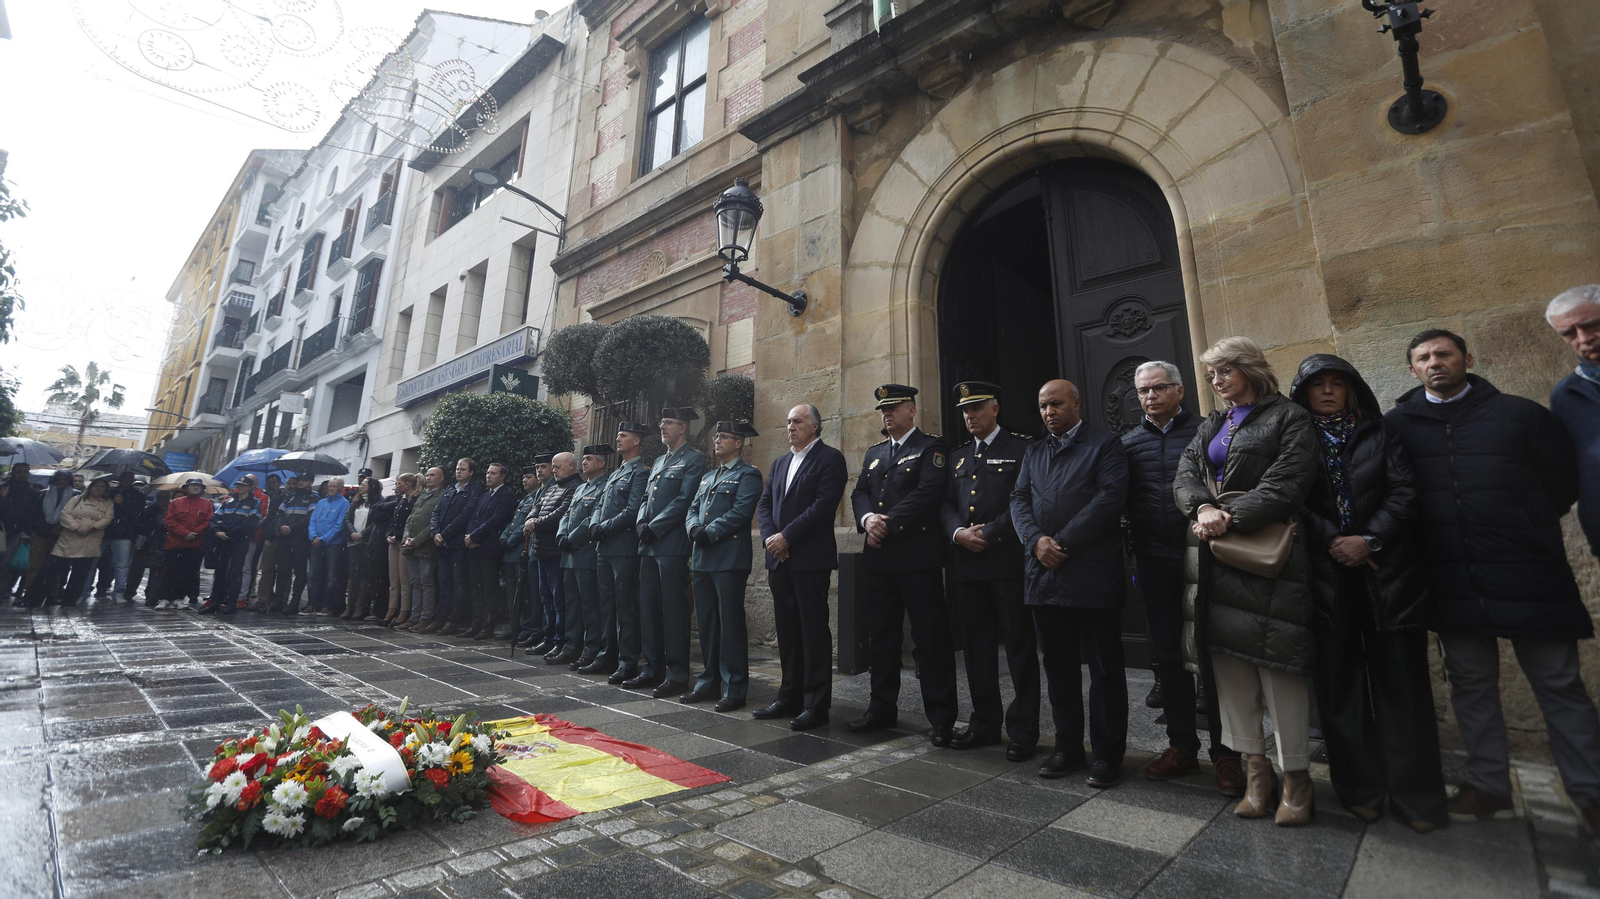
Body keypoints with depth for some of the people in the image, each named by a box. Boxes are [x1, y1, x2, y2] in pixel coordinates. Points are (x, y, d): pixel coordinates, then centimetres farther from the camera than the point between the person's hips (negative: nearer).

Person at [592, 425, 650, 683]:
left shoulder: (639, 472, -9)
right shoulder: (614, 474, 21)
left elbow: (632, 511, -18)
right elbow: (600, 505, 18)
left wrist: (604, 528, -13)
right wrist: (595, 526, -1)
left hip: (624, 548, -9)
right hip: (604, 548, 9)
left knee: (625, 608, -4)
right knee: (606, 605, 14)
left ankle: (628, 664, 2)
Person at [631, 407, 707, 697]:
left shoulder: (693, 459, -4)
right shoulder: (658, 461, 22)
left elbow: (683, 500, -13)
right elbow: (647, 497, 20)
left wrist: (654, 527, -13)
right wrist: (642, 523, 1)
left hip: (672, 545, -8)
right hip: (649, 545, 8)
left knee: (673, 610, -4)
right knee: (648, 608, 11)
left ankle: (677, 674, 5)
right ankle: (653, 669, 21)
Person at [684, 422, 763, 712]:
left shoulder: (748, 474, -2)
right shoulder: (707, 477, 22)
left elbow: (741, 511, -15)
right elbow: (692, 510, 16)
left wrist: (710, 533, -15)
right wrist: (694, 529, -4)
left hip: (730, 560, -8)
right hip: (702, 558, 8)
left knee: (730, 624, -4)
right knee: (706, 623, 12)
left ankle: (735, 690, 5)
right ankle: (709, 683, 23)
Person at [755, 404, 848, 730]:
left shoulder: (830, 458, -4)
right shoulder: (780, 463, 19)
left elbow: (824, 505, -15)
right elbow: (764, 504, 14)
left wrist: (786, 537, -16)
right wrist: (769, 537, -4)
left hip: (811, 559, -7)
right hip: (779, 560, 7)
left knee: (814, 632, -1)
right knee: (787, 631, 13)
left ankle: (816, 705, 8)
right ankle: (789, 698, 24)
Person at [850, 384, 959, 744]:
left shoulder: (931, 448, 0)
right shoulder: (873, 454, 20)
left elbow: (928, 493, -14)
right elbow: (859, 493, 13)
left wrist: (889, 524, -16)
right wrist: (867, 519, -9)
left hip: (918, 558, -6)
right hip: (878, 561, 6)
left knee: (931, 638, -1)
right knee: (882, 637, 13)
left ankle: (941, 718, 10)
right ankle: (882, 708, 26)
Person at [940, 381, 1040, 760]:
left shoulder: (1022, 449, 0)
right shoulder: (958, 457, 19)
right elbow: (947, 504, 13)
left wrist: (989, 534, -15)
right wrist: (959, 533, -6)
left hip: (1009, 562, -6)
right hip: (968, 564, 6)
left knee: (1020, 648, 3)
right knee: (976, 647, 12)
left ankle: (1023, 731, 14)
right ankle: (984, 724, 25)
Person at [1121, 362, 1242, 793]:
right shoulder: (1130, 442, 9)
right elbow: (1120, 499, 11)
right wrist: (1131, 545, 3)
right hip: (1154, 563, 3)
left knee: (1212, 653, 2)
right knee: (1167, 654, 11)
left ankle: (1225, 754, 16)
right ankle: (1182, 745, 24)